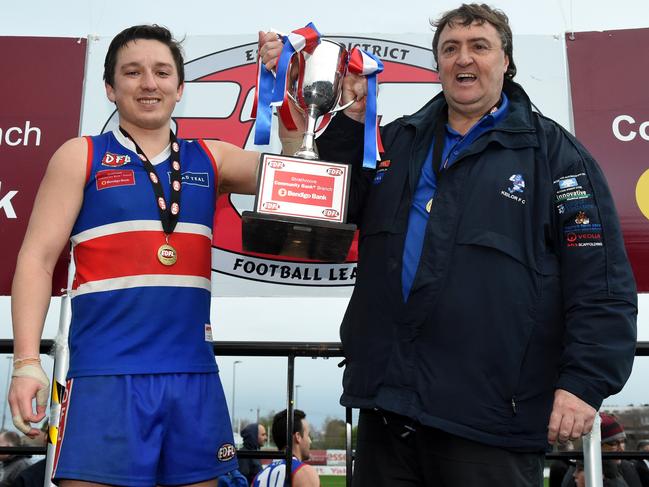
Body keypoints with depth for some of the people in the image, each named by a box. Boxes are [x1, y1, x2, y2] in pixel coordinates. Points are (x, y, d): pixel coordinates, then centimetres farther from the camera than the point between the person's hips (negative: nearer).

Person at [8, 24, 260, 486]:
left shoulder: (210, 158, 13)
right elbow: (37, 258, 0)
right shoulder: (81, 156, 4)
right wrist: (27, 361, -10)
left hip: (194, 372, 3)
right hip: (106, 372, -3)